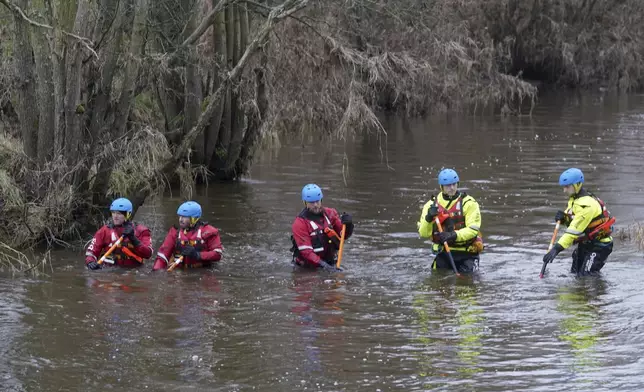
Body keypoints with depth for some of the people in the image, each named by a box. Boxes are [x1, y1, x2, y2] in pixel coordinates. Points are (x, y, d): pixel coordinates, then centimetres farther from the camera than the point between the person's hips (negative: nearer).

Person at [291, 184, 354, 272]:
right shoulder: (300, 223, -12)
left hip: (330, 261, 3)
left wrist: (348, 225, -14)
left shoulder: (330, 213, 4)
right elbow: (306, 251, -19)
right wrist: (323, 265, -31)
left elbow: (344, 235, 9)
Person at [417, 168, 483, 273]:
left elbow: (473, 230, -16)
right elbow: (423, 234, -3)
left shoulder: (469, 203, -7)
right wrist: (428, 218, -22)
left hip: (466, 253, -2)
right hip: (443, 253, 3)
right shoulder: (432, 204, 2)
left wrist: (454, 235, -31)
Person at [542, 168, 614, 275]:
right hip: (585, 243, 10)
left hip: (600, 246, -10)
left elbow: (575, 230, -31)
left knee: (585, 276, -15)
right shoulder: (574, 199, 6)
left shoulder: (586, 204, -26)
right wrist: (564, 218, -7)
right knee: (574, 273, 7)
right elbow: (574, 222, 18)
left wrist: (557, 248, -37)